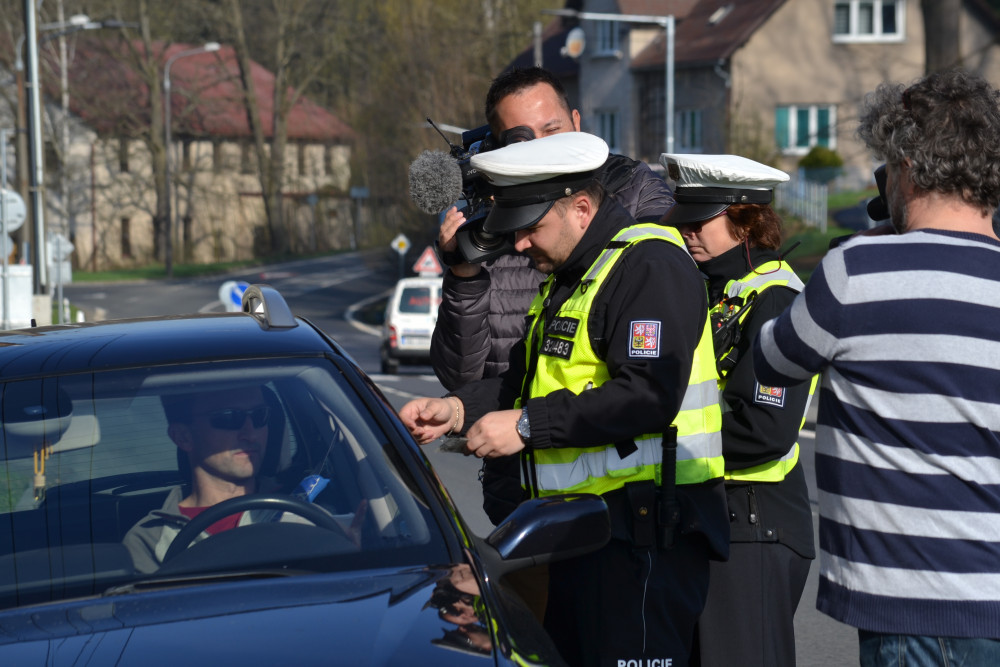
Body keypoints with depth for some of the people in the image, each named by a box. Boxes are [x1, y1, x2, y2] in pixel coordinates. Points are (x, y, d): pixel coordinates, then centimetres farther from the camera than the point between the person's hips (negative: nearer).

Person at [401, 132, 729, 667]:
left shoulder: (648, 265, -14)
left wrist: (528, 424, -20)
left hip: (642, 528, -10)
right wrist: (460, 409, 5)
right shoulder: (567, 275, 20)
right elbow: (527, 374, 24)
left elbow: (649, 394, -24)